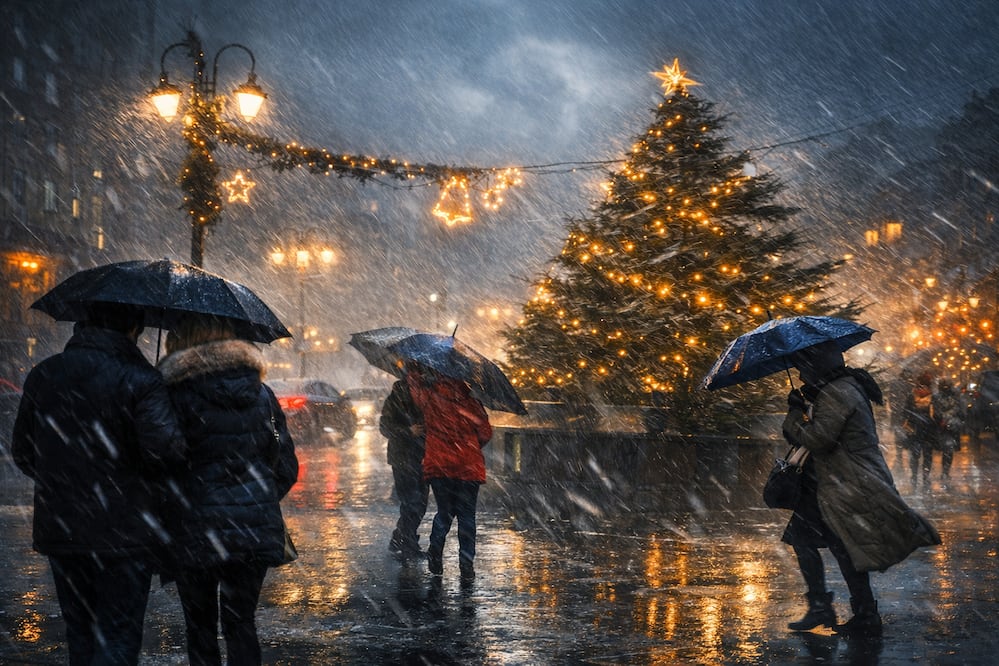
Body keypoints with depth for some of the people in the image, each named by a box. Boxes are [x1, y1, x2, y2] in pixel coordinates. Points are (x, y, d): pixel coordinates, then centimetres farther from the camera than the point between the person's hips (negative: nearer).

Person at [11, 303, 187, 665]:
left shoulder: (43, 375, 6)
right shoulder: (139, 378, -11)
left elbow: (22, 452, 9)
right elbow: (164, 446, -24)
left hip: (59, 530, 5)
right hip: (124, 533, -5)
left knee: (80, 635, 18)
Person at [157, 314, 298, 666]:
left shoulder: (179, 395, -9)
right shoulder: (262, 395, 5)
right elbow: (286, 468, 6)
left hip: (196, 534, -3)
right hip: (256, 531, 4)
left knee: (200, 625, 11)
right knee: (241, 622, 10)